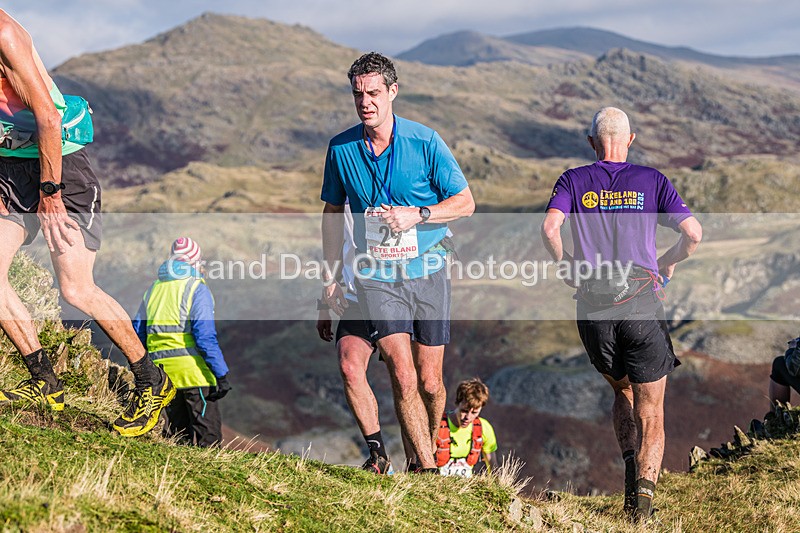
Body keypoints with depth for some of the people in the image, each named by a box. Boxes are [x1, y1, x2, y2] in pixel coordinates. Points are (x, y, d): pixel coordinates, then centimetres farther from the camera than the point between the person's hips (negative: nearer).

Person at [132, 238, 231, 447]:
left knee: (179, 436, 15)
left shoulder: (154, 289, 16)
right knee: (209, 437, -6)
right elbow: (205, 336, -15)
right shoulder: (197, 289, -5)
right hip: (192, 371, -6)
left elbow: (137, 333, 16)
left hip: (161, 370, 6)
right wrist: (222, 374, -14)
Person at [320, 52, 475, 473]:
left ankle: (427, 452, 31)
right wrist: (331, 274, 11)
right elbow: (332, 211, 14)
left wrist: (417, 215, -16)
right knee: (403, 377, -14)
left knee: (430, 383, 5)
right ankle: (426, 470, -7)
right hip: (376, 276, 0)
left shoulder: (425, 142, -6)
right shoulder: (341, 149, 1)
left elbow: (465, 202, -1)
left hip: (427, 272, 0)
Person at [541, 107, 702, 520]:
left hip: (593, 305, 1)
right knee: (651, 411, 6)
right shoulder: (651, 180, 7)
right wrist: (668, 262, 17)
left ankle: (631, 464, 2)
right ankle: (645, 480, -16)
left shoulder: (574, 180, 8)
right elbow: (693, 233, -1)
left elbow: (549, 227, -9)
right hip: (641, 302, -1)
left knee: (622, 391, 23)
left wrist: (565, 266, 8)